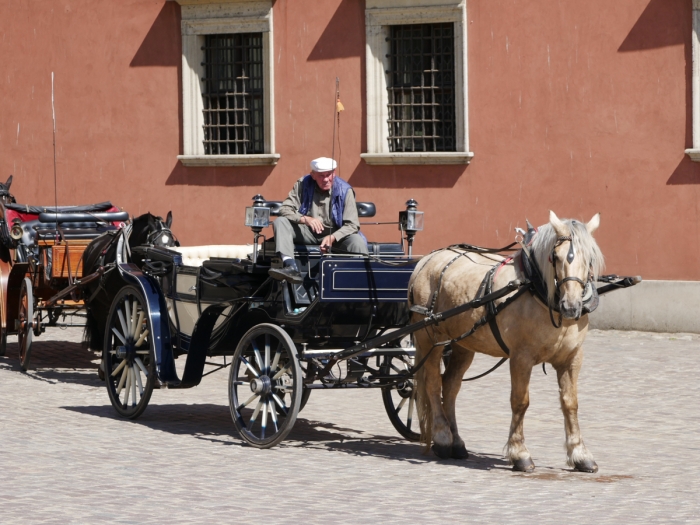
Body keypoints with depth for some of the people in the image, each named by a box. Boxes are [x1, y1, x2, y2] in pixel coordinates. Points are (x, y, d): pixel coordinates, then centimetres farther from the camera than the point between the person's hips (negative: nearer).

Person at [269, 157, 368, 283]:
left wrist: (332, 238, -32)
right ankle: (290, 267, -41)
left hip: (336, 235, -2)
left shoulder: (345, 191, -9)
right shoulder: (303, 185, -4)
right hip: (308, 233, 2)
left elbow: (352, 225, -14)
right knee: (280, 222, -23)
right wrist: (305, 219, -30)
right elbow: (285, 209, -9)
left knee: (357, 241, -34)